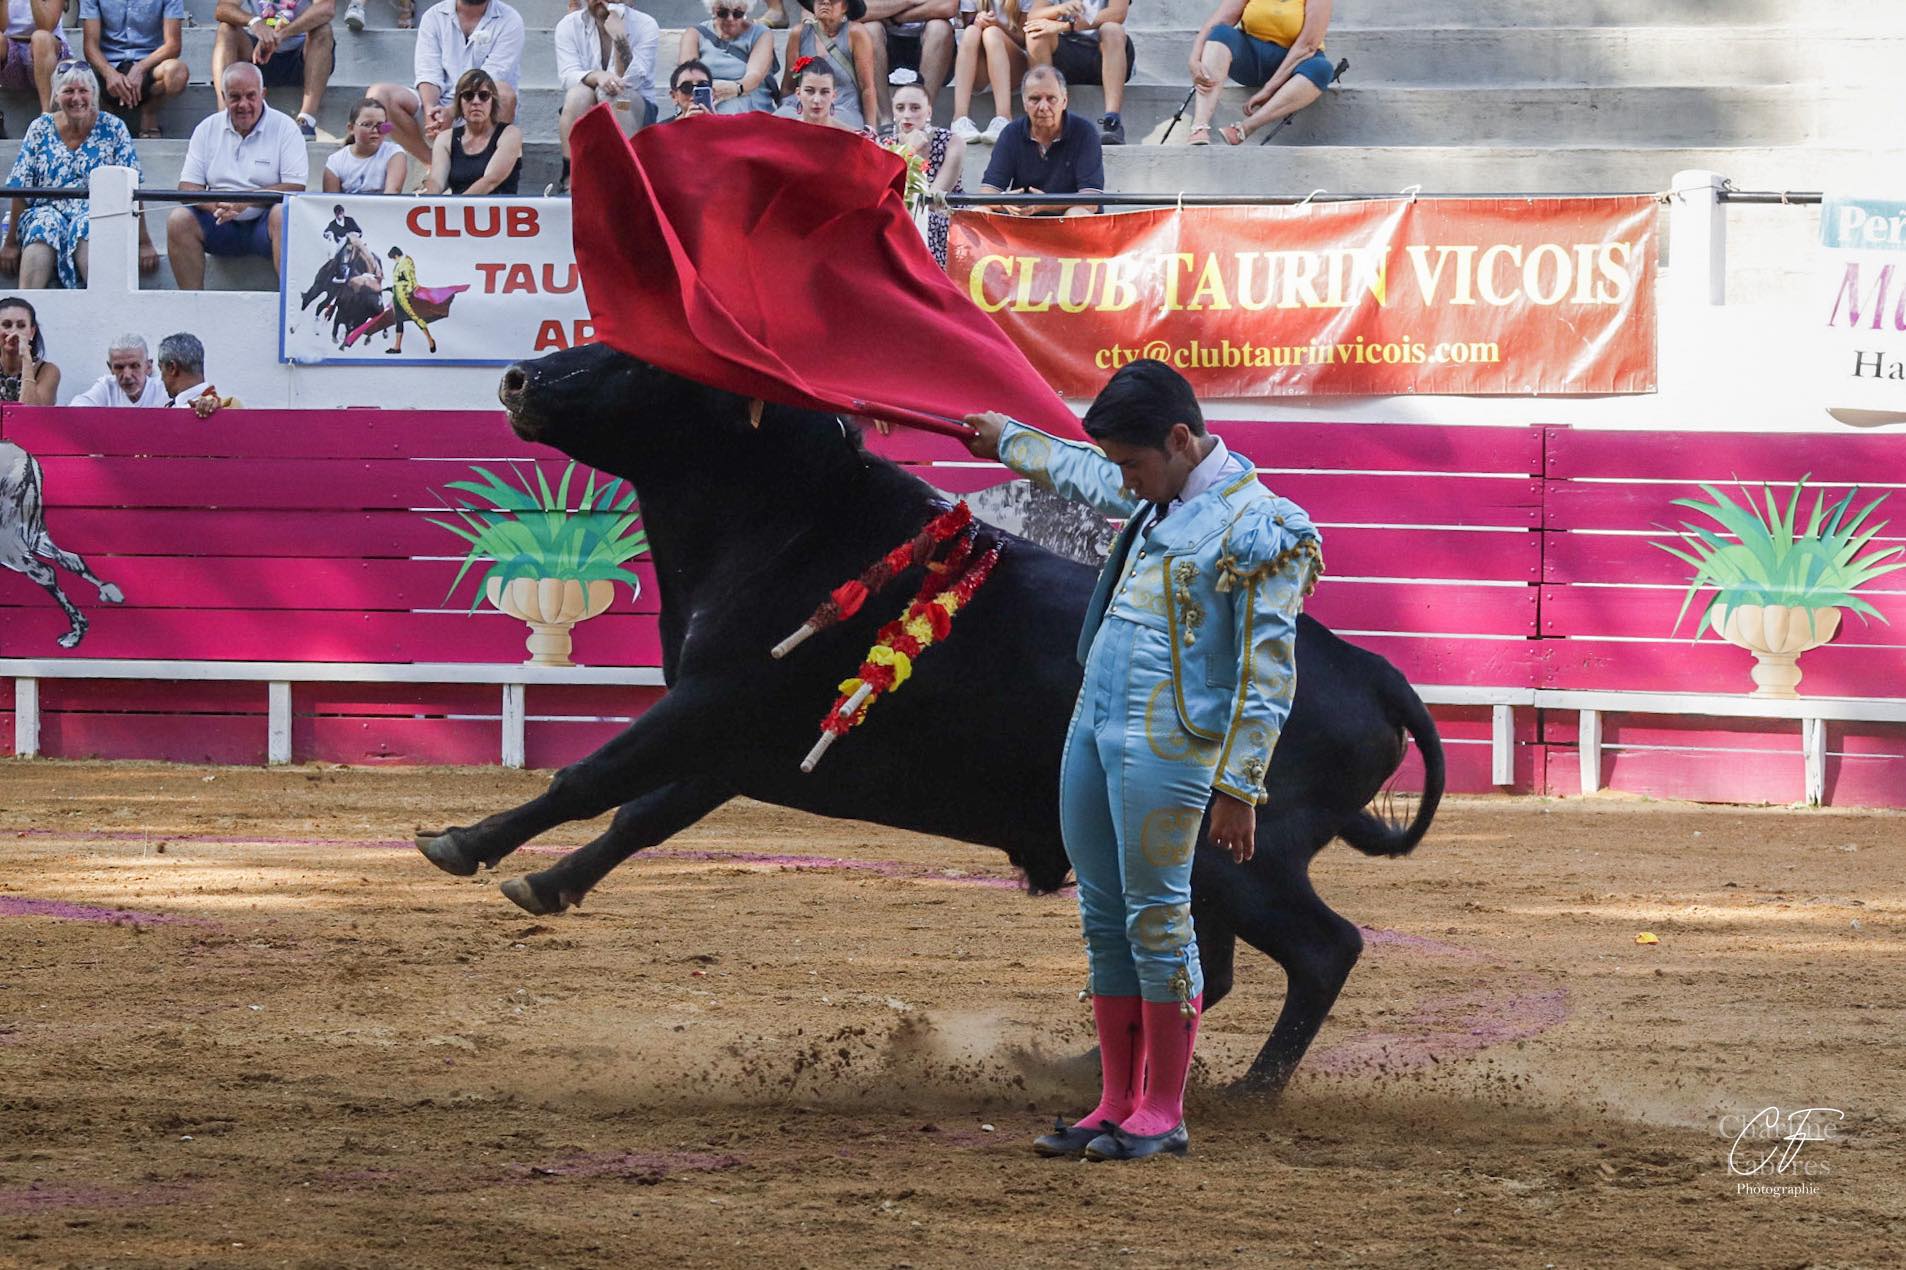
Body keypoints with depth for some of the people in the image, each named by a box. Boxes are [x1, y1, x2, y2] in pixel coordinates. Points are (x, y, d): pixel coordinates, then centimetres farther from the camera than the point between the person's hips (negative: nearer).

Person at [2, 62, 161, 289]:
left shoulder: (112, 129, 3)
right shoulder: (40, 130, 7)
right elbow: (20, 191, 6)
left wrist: (144, 243, -8)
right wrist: (10, 244, 0)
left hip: (97, 216, -1)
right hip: (47, 212, 1)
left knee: (86, 227, -36)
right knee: (45, 224, -34)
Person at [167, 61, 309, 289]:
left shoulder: (284, 128, 0)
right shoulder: (207, 129, 10)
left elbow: (295, 188, -9)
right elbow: (188, 187, 4)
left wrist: (247, 200, -20)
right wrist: (213, 204, -19)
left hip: (264, 223, -3)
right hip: (221, 225, 3)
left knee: (283, 215, -35)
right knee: (179, 220, -23)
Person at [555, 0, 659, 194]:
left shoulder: (646, 25, -6)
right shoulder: (569, 25, 0)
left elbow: (629, 81, -16)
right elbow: (568, 76, -14)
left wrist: (620, 39, -29)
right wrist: (597, 76, -35)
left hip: (634, 113, -1)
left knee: (614, 93, -34)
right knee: (578, 94, -32)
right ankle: (570, 178, -32)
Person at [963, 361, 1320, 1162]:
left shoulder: (1255, 529, -11)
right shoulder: (1156, 499, 14)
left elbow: (1267, 675, -13)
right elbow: (1079, 473, 38)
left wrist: (1239, 787, -17)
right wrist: (1007, 440, 52)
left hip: (1167, 739, -8)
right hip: (1094, 725, 8)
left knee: (1156, 917, -6)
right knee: (1103, 917, 8)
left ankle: (1163, 1114, 1)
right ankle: (1116, 1106, 14)